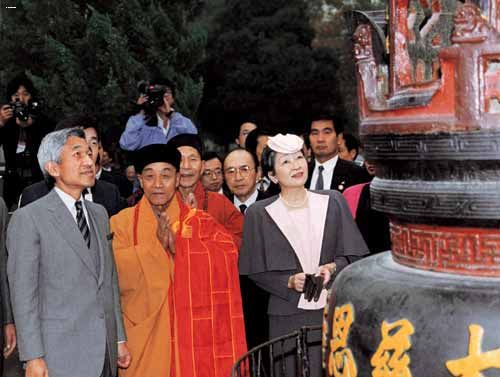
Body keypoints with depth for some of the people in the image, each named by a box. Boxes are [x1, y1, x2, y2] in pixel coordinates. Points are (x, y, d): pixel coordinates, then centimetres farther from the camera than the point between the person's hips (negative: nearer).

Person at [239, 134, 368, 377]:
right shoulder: (259, 213, -1)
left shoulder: (332, 201, 4)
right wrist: (289, 282, -13)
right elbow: (256, 271, 1)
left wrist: (333, 267, -12)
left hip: (333, 310, 2)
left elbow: (354, 254, 6)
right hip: (288, 317, -1)